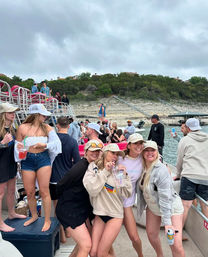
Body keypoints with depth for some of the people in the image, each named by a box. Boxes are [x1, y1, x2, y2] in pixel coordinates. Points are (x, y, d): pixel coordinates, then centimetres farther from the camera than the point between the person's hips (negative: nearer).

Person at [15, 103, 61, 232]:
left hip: (43, 159, -1)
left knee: (44, 191, -2)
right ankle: (34, 215, 35)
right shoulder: (23, 128, 0)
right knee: (29, 192, 10)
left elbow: (56, 142, -6)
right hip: (28, 160, 1)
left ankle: (47, 220, 16)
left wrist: (44, 144, -21)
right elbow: (18, 144, 8)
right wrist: (19, 147, -14)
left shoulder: (47, 128, 1)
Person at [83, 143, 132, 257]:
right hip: (100, 214, 2)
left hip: (115, 215, -1)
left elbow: (127, 194, -4)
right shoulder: (94, 166, -3)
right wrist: (105, 172, -17)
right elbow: (92, 190, -15)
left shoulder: (118, 170, -3)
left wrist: (124, 176, -15)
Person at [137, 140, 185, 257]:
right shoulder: (143, 168, -8)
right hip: (152, 207, 6)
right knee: (151, 234, 15)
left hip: (171, 207, -6)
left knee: (176, 245, -9)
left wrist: (167, 223, -29)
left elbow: (165, 198, -29)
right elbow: (141, 188, 8)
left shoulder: (161, 170, -28)